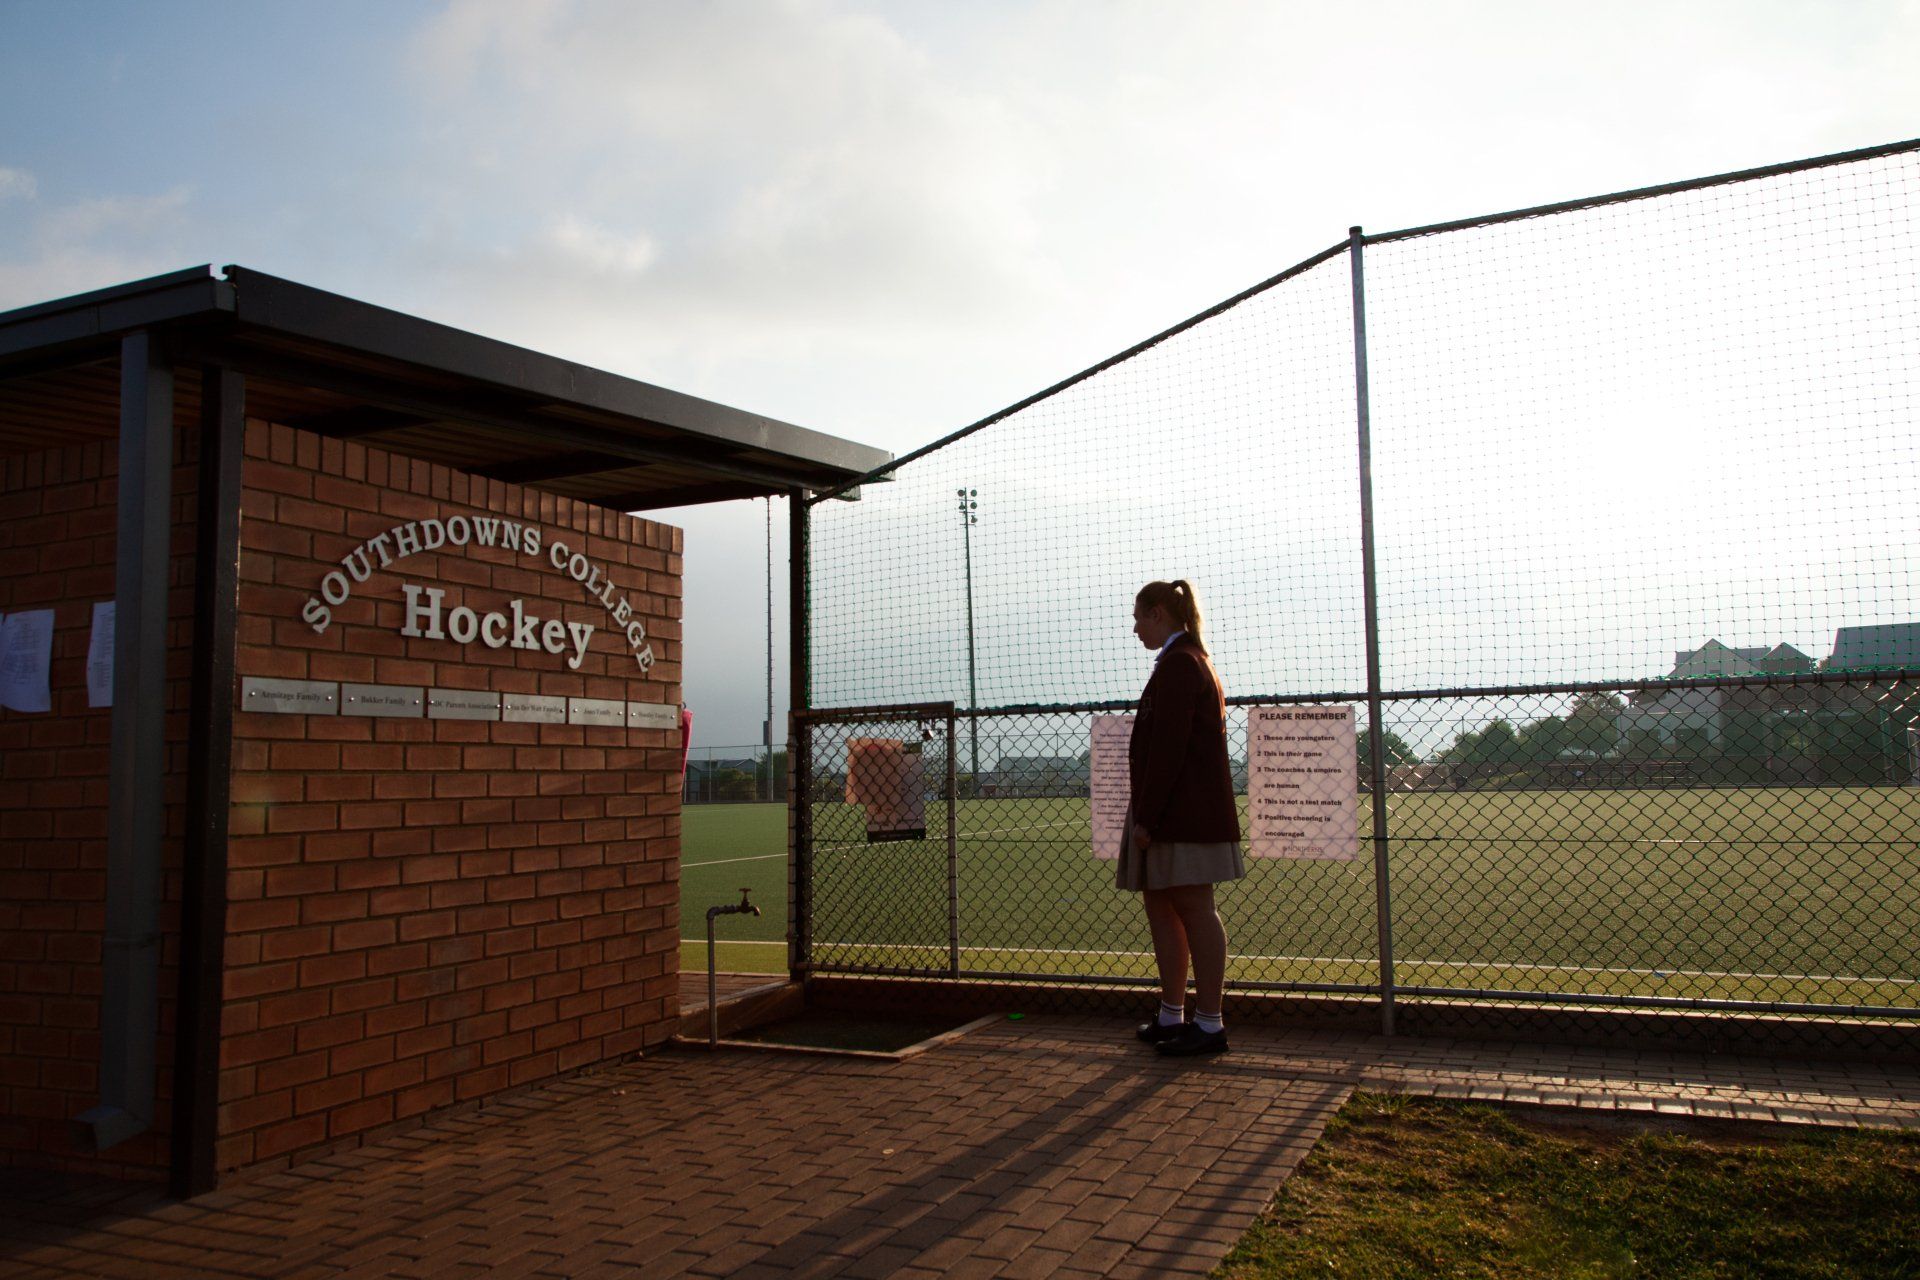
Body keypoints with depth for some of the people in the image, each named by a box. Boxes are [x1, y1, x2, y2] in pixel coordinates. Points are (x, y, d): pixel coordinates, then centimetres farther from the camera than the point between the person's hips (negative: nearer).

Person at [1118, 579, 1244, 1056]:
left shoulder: (1178, 664, -13)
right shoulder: (1192, 660, 19)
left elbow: (1168, 747, -20)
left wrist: (1146, 815, -19)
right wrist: (1146, 814, 19)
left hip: (1184, 810, -11)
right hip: (1182, 810, 11)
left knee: (1195, 909, -6)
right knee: (1159, 902, 14)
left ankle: (1209, 1024, 0)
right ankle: (1172, 1016, 21)